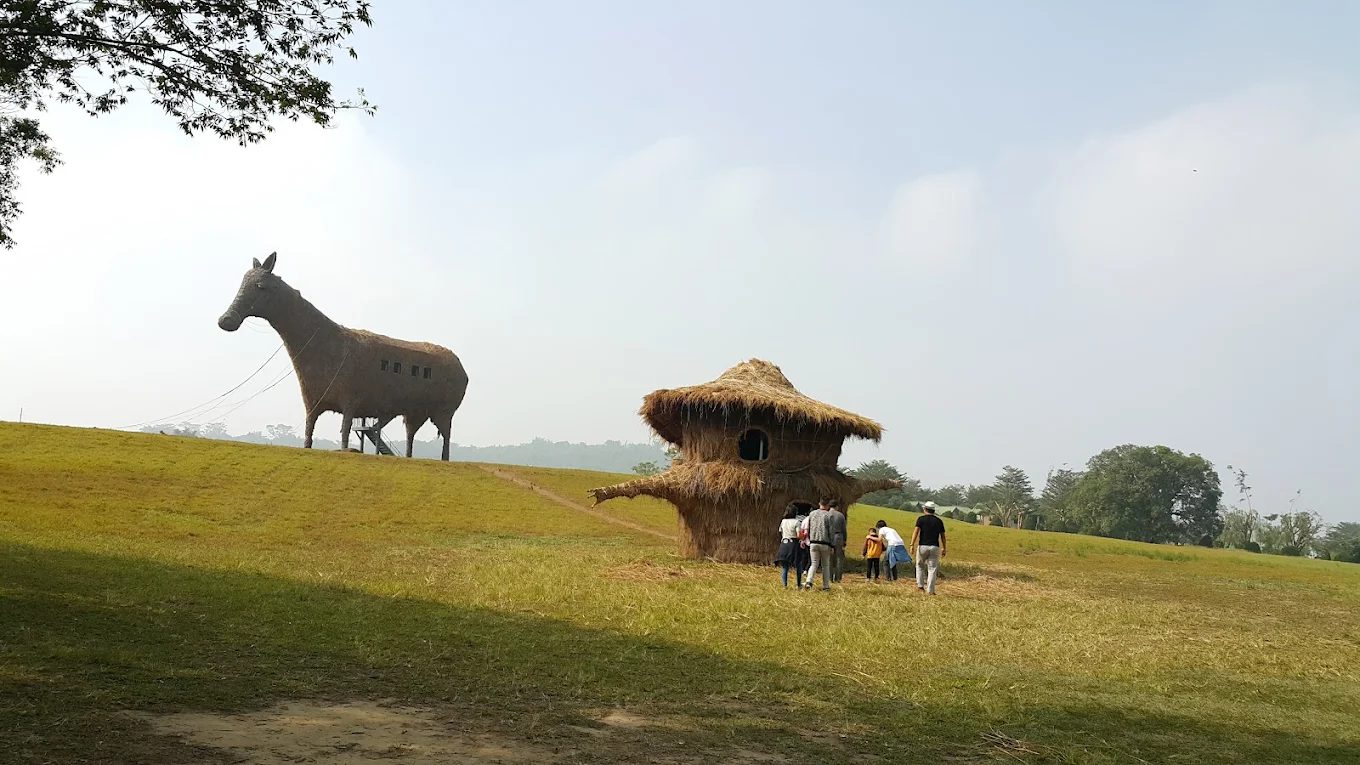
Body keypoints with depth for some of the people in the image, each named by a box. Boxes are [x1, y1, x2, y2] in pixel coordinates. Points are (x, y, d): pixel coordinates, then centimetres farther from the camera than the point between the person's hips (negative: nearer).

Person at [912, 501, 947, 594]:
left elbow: (916, 532, -10)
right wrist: (943, 549, 17)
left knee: (920, 566, 18)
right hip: (934, 547, 2)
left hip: (923, 546, -2)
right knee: (932, 569, 4)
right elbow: (942, 536, 10)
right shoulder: (939, 521, 10)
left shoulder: (921, 519, 1)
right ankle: (930, 590, 1)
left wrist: (912, 545, -14)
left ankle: (920, 585, 12)